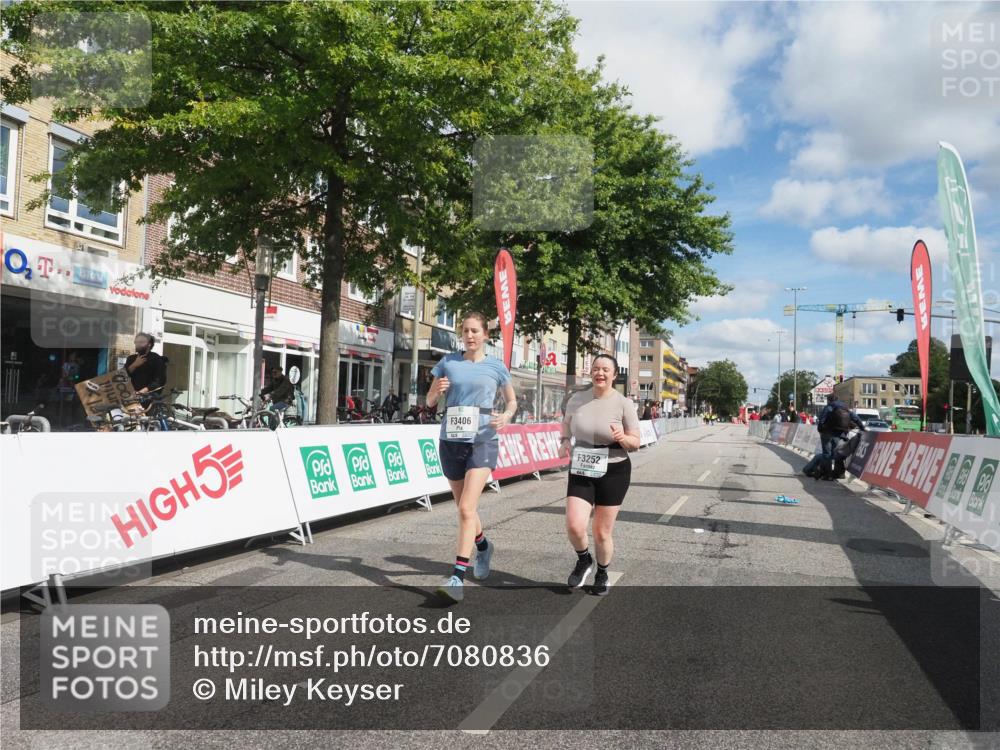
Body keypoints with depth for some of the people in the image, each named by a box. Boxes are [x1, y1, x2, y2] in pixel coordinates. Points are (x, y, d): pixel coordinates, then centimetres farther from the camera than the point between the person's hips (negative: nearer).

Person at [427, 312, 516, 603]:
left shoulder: (496, 367, 2)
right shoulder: (448, 363, 5)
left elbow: (512, 400, 14)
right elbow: (430, 402, 12)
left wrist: (506, 416, -8)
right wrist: (437, 391, -11)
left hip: (483, 442, -3)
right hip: (450, 441, 3)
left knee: (466, 509, -16)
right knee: (465, 506, 17)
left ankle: (457, 578, -14)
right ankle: (483, 546, 46)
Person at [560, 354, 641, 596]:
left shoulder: (623, 404, -9)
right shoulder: (577, 400, -1)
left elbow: (635, 443, -5)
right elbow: (566, 423, 20)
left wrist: (622, 438, -27)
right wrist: (565, 442, 0)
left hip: (613, 472, -2)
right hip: (581, 472, 2)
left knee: (602, 533, 6)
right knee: (574, 526, -14)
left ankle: (602, 574, 34)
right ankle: (584, 560, 19)